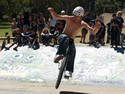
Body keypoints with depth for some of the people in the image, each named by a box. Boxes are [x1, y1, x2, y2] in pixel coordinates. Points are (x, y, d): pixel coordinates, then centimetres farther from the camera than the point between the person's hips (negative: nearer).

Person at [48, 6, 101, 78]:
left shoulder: (83, 24, -6)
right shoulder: (69, 18, -8)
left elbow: (93, 32, -13)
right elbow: (55, 16, -6)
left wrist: (97, 27, -35)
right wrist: (52, 11, -28)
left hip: (71, 41, 1)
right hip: (62, 37, -1)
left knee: (73, 50, -30)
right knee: (65, 38, -38)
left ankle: (69, 71, -32)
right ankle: (59, 55, -54)